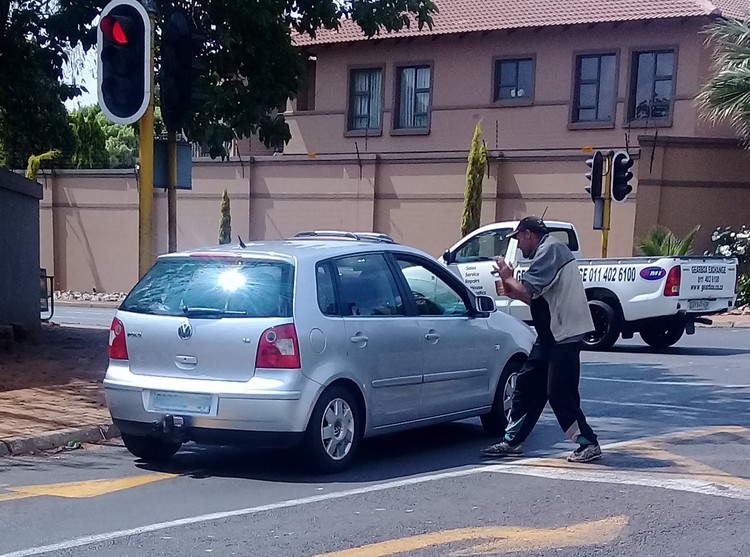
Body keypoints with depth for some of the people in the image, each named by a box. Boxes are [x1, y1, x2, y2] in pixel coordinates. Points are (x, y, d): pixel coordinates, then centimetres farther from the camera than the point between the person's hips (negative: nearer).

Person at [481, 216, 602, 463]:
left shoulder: (550, 249, -12)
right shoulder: (546, 252, 20)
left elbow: (528, 289, -21)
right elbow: (536, 297, 18)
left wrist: (508, 278, -4)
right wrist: (511, 287, 8)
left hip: (564, 333, -11)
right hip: (551, 333, 11)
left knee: (560, 392, -7)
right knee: (526, 384, 10)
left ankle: (588, 443, 2)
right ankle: (512, 441, 16)